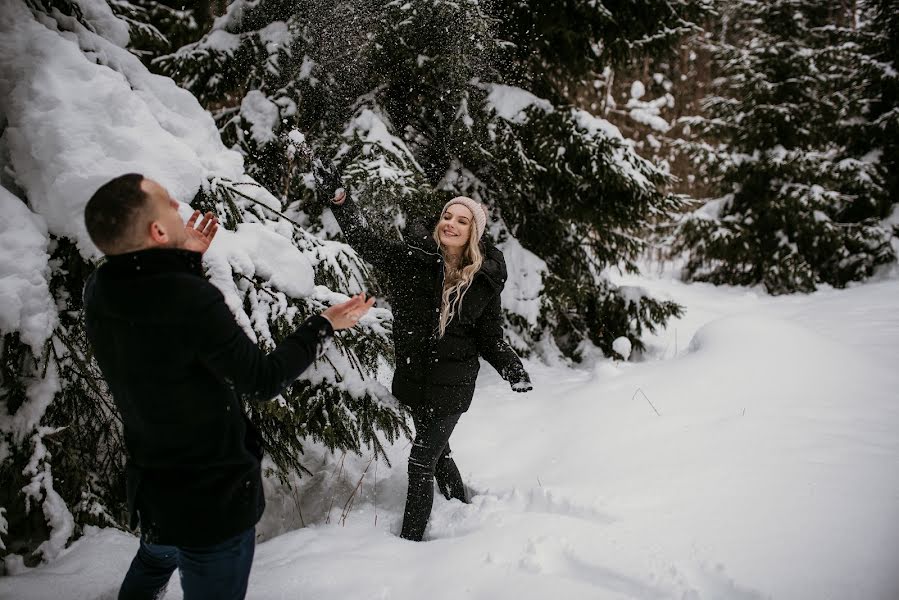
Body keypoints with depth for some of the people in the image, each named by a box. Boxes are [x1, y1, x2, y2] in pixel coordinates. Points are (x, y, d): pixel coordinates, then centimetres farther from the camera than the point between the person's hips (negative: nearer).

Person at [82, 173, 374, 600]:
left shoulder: (98, 292, -9)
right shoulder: (190, 299, -32)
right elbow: (263, 381, -20)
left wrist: (186, 260, 12)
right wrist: (325, 325, -8)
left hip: (147, 488, 7)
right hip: (213, 500, -7)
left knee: (153, 564, 36)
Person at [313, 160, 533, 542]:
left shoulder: (484, 280, -7)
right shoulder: (412, 257, -7)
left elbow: (490, 337, 0)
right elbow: (366, 242, -10)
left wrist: (512, 368, -16)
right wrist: (337, 197, -21)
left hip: (452, 383, -3)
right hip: (413, 376, 4)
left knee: (422, 460, -3)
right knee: (436, 451, 22)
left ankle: (411, 539, 13)